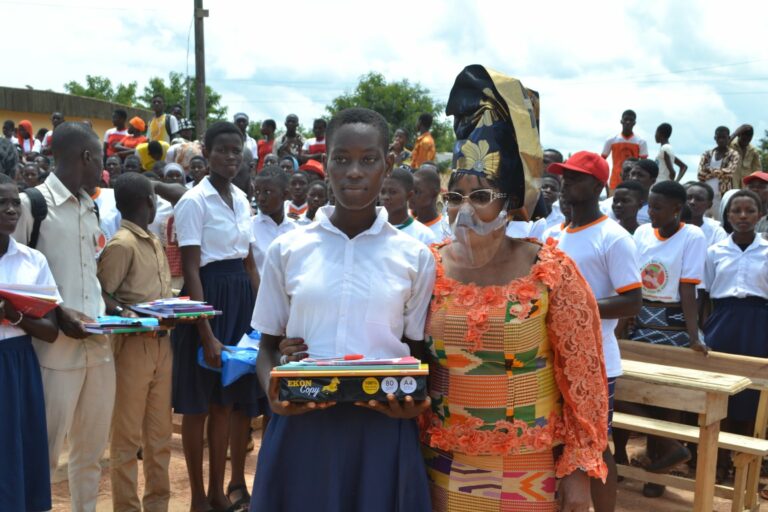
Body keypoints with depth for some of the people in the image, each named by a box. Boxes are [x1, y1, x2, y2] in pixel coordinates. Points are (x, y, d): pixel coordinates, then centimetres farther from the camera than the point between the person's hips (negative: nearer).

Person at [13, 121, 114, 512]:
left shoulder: (91, 210, 16)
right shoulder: (32, 204, -6)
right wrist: (56, 315, -17)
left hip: (99, 347, 7)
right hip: (55, 348, -7)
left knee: (92, 449, 14)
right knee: (45, 452, 0)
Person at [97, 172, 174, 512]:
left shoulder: (154, 242, 15)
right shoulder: (122, 244, -11)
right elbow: (101, 295, -15)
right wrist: (126, 315, -29)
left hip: (161, 343, 8)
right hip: (133, 345, -8)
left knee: (160, 431, 15)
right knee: (128, 434, 0)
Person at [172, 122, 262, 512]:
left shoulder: (241, 200, 11)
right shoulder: (194, 201, -10)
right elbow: (191, 270, -14)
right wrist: (207, 334, -19)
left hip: (241, 297, 7)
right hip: (208, 297, -7)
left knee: (226, 400, 12)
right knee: (200, 403, 4)